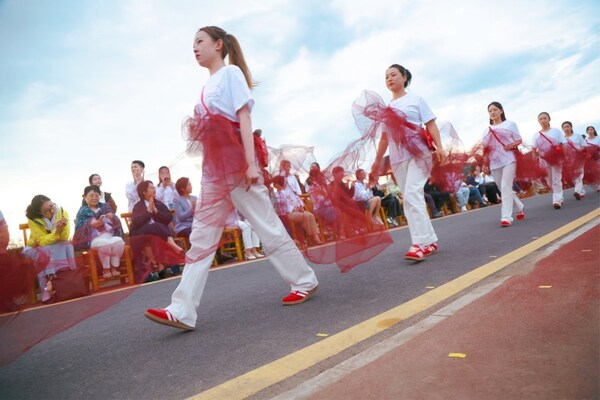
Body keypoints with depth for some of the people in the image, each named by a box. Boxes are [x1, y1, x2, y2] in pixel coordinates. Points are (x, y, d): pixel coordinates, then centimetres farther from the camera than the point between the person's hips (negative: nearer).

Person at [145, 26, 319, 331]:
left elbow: (244, 118, -11)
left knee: (266, 225, -2)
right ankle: (182, 311, 1)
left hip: (235, 162, -8)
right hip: (213, 168, 8)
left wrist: (251, 163, -19)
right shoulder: (208, 85, 21)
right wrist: (196, 132, 2)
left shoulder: (231, 72, -1)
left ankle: (305, 281, 14)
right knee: (202, 236, 1)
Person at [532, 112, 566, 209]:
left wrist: (566, 157, -10)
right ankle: (560, 197, 24)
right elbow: (534, 150, 1)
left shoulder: (556, 131, -1)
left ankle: (557, 200, -10)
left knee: (556, 180, -9)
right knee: (550, 181, 8)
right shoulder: (536, 135, 4)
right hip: (544, 160, 3)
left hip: (556, 159, -3)